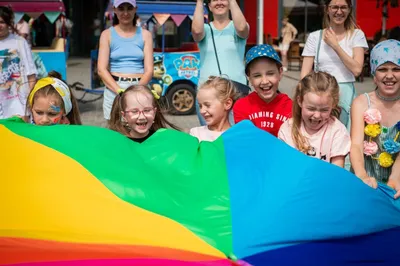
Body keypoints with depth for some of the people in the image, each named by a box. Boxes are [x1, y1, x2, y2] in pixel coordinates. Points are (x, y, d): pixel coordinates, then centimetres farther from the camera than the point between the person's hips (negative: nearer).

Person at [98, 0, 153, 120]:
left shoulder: (145, 34, 6)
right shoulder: (107, 34, 5)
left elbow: (149, 70, 0)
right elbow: (101, 69, -4)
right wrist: (120, 91, -19)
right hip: (114, 89, 0)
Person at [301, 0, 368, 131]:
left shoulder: (357, 35, 3)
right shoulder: (315, 37, 5)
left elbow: (357, 69, -9)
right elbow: (305, 73, 2)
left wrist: (335, 45, -10)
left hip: (345, 95, 0)